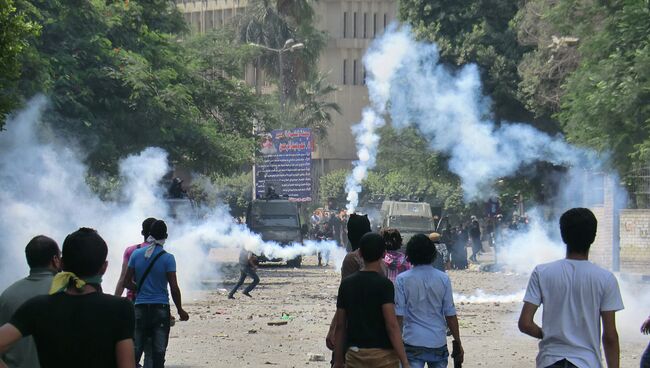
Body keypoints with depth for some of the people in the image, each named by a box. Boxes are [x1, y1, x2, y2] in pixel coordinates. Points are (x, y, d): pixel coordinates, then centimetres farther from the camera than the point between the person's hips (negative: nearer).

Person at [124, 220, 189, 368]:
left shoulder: (136, 255, 0)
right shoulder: (168, 258, -8)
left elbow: (127, 282, 2)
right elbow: (174, 288, -9)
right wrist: (180, 310, 2)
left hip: (140, 308, 2)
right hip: (161, 307, -2)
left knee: (135, 350, 7)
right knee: (159, 351, 2)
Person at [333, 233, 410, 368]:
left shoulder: (346, 284, 5)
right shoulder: (384, 284, -9)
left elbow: (340, 326, 8)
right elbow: (392, 326, -16)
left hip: (354, 355, 4)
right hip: (382, 354, -4)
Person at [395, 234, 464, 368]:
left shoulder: (402, 280, -5)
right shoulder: (443, 279, 0)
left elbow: (399, 316, -6)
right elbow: (450, 315, 1)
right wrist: (457, 343, 10)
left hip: (413, 343, -2)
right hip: (438, 342, 2)